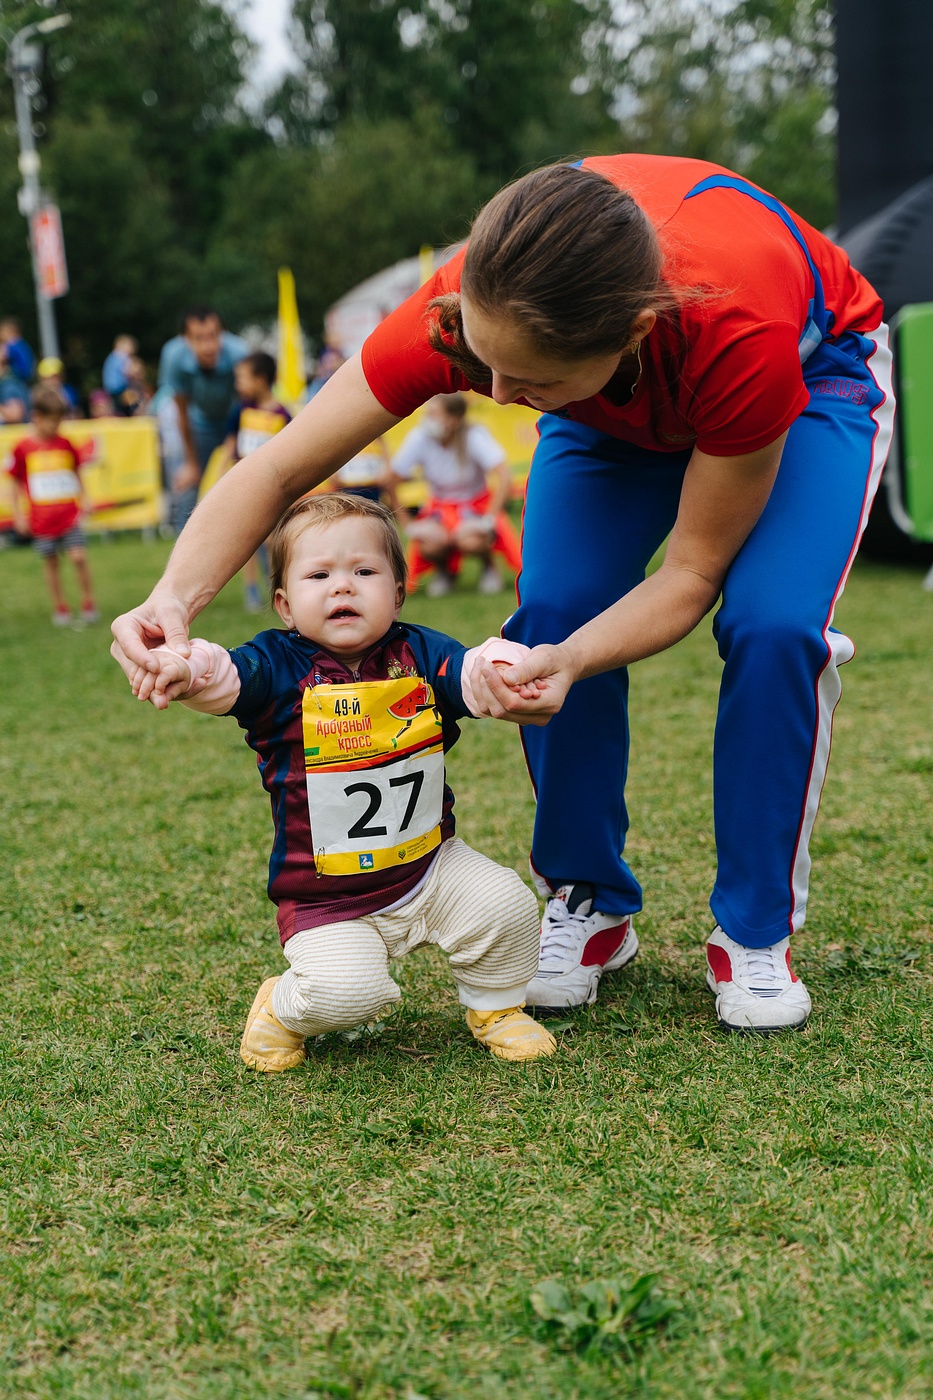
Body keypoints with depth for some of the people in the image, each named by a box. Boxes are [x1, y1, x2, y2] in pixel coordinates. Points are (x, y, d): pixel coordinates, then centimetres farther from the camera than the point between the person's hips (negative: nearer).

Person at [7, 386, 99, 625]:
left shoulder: (65, 444, 3)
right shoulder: (23, 448, -4)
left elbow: (77, 475, 17)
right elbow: (14, 482, 3)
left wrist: (83, 501, 16)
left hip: (70, 515, 1)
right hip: (42, 521, -1)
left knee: (79, 557, -7)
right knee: (50, 563, 8)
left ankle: (88, 603, 6)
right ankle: (60, 608, 21)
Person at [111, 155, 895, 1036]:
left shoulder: (738, 333, -46)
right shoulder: (467, 308, -37)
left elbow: (692, 571, -30)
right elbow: (280, 470, -27)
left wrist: (573, 662, -48)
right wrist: (172, 602, -43)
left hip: (816, 373, -3)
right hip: (617, 402, 3)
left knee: (771, 625, -26)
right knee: (552, 612, -18)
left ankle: (756, 938, -6)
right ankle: (589, 905, 3)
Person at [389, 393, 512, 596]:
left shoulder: (475, 437, -23)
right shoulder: (420, 438, -17)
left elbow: (504, 478, -29)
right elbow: (392, 479, -12)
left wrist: (489, 519, -32)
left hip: (477, 505, -2)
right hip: (440, 506, 2)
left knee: (469, 539, -35)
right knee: (430, 542, -31)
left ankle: (488, 567, 3)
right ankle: (442, 571, 6)